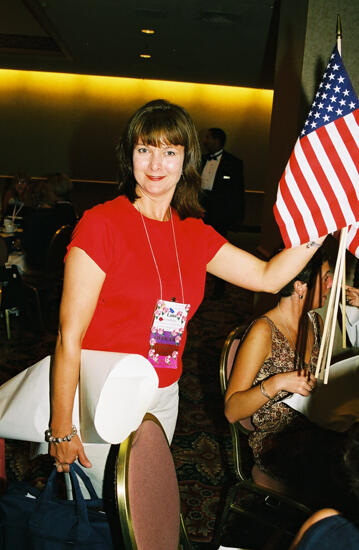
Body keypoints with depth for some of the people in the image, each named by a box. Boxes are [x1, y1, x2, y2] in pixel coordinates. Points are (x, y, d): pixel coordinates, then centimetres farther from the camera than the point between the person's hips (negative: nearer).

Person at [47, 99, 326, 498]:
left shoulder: (195, 234, 2)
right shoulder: (101, 223, -15)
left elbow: (268, 276, 6)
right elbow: (69, 336, -16)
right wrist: (61, 428, -14)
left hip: (163, 399, 5)